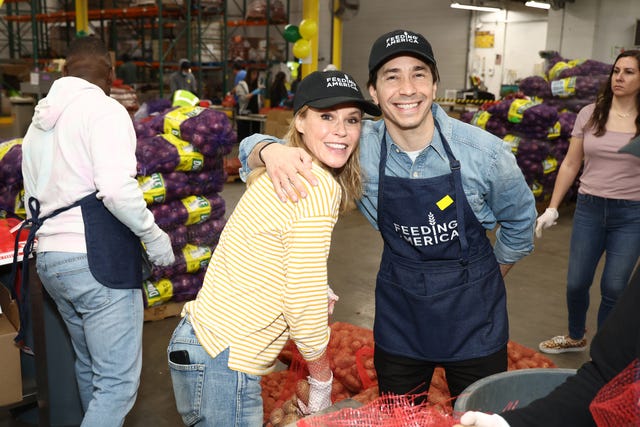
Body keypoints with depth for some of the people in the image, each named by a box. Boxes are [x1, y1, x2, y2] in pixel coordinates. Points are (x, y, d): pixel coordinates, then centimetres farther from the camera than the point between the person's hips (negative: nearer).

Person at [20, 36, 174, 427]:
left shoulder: (38, 122, 19)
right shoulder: (104, 110, -8)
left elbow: (32, 203, 22)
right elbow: (117, 189, -22)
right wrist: (154, 236, -10)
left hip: (49, 261, 9)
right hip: (97, 259, -9)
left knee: (90, 367, 22)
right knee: (118, 382, -3)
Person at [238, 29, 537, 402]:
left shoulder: (485, 151, -16)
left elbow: (520, 219, 3)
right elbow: (254, 148, -10)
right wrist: (271, 151, -33)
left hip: (473, 306, -1)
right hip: (399, 306, 1)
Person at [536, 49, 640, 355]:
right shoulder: (589, 114, 2)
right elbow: (570, 165, 5)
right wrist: (552, 208, 4)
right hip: (589, 208, 2)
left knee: (613, 288, 2)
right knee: (576, 283, 7)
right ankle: (575, 337, 35)